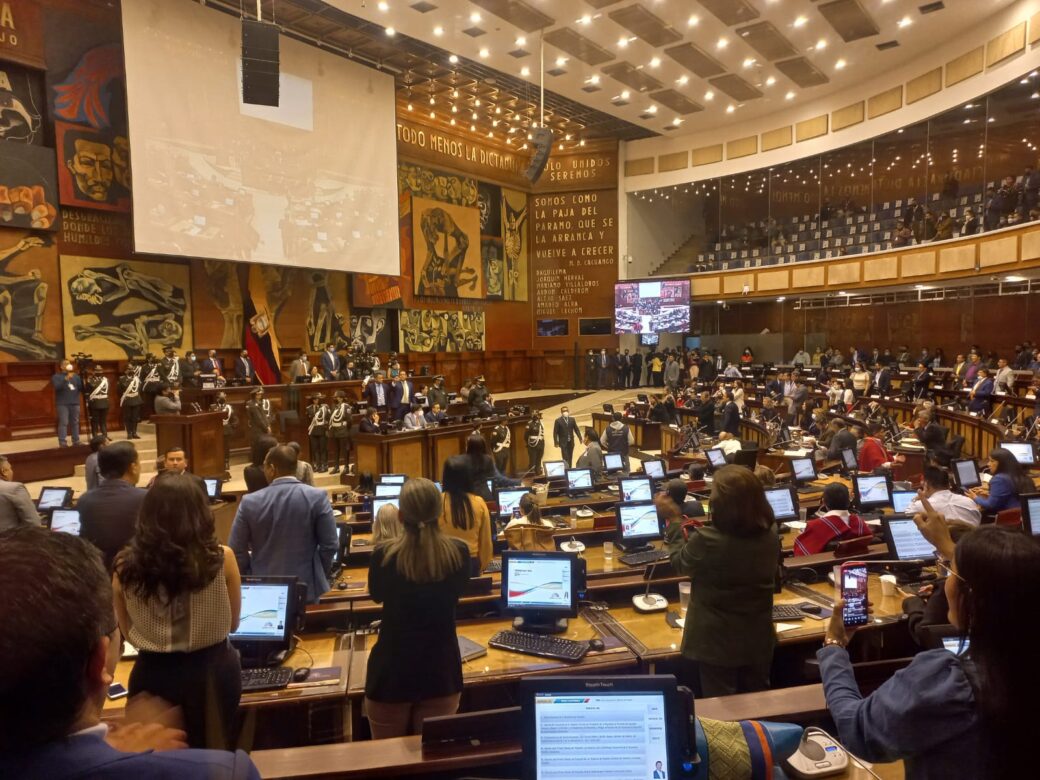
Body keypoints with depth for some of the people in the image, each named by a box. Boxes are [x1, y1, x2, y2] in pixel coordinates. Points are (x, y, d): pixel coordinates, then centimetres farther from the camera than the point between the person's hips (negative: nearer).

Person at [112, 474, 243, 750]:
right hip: (212, 671, -1)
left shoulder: (125, 566, -11)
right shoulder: (221, 558, -16)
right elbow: (232, 624, 0)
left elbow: (128, 634, 5)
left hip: (152, 674, 1)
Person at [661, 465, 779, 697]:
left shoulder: (706, 540, -29)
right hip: (758, 640, 5)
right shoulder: (771, 534, -13)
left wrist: (673, 521, 2)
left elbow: (680, 563, -7)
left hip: (718, 643, -5)